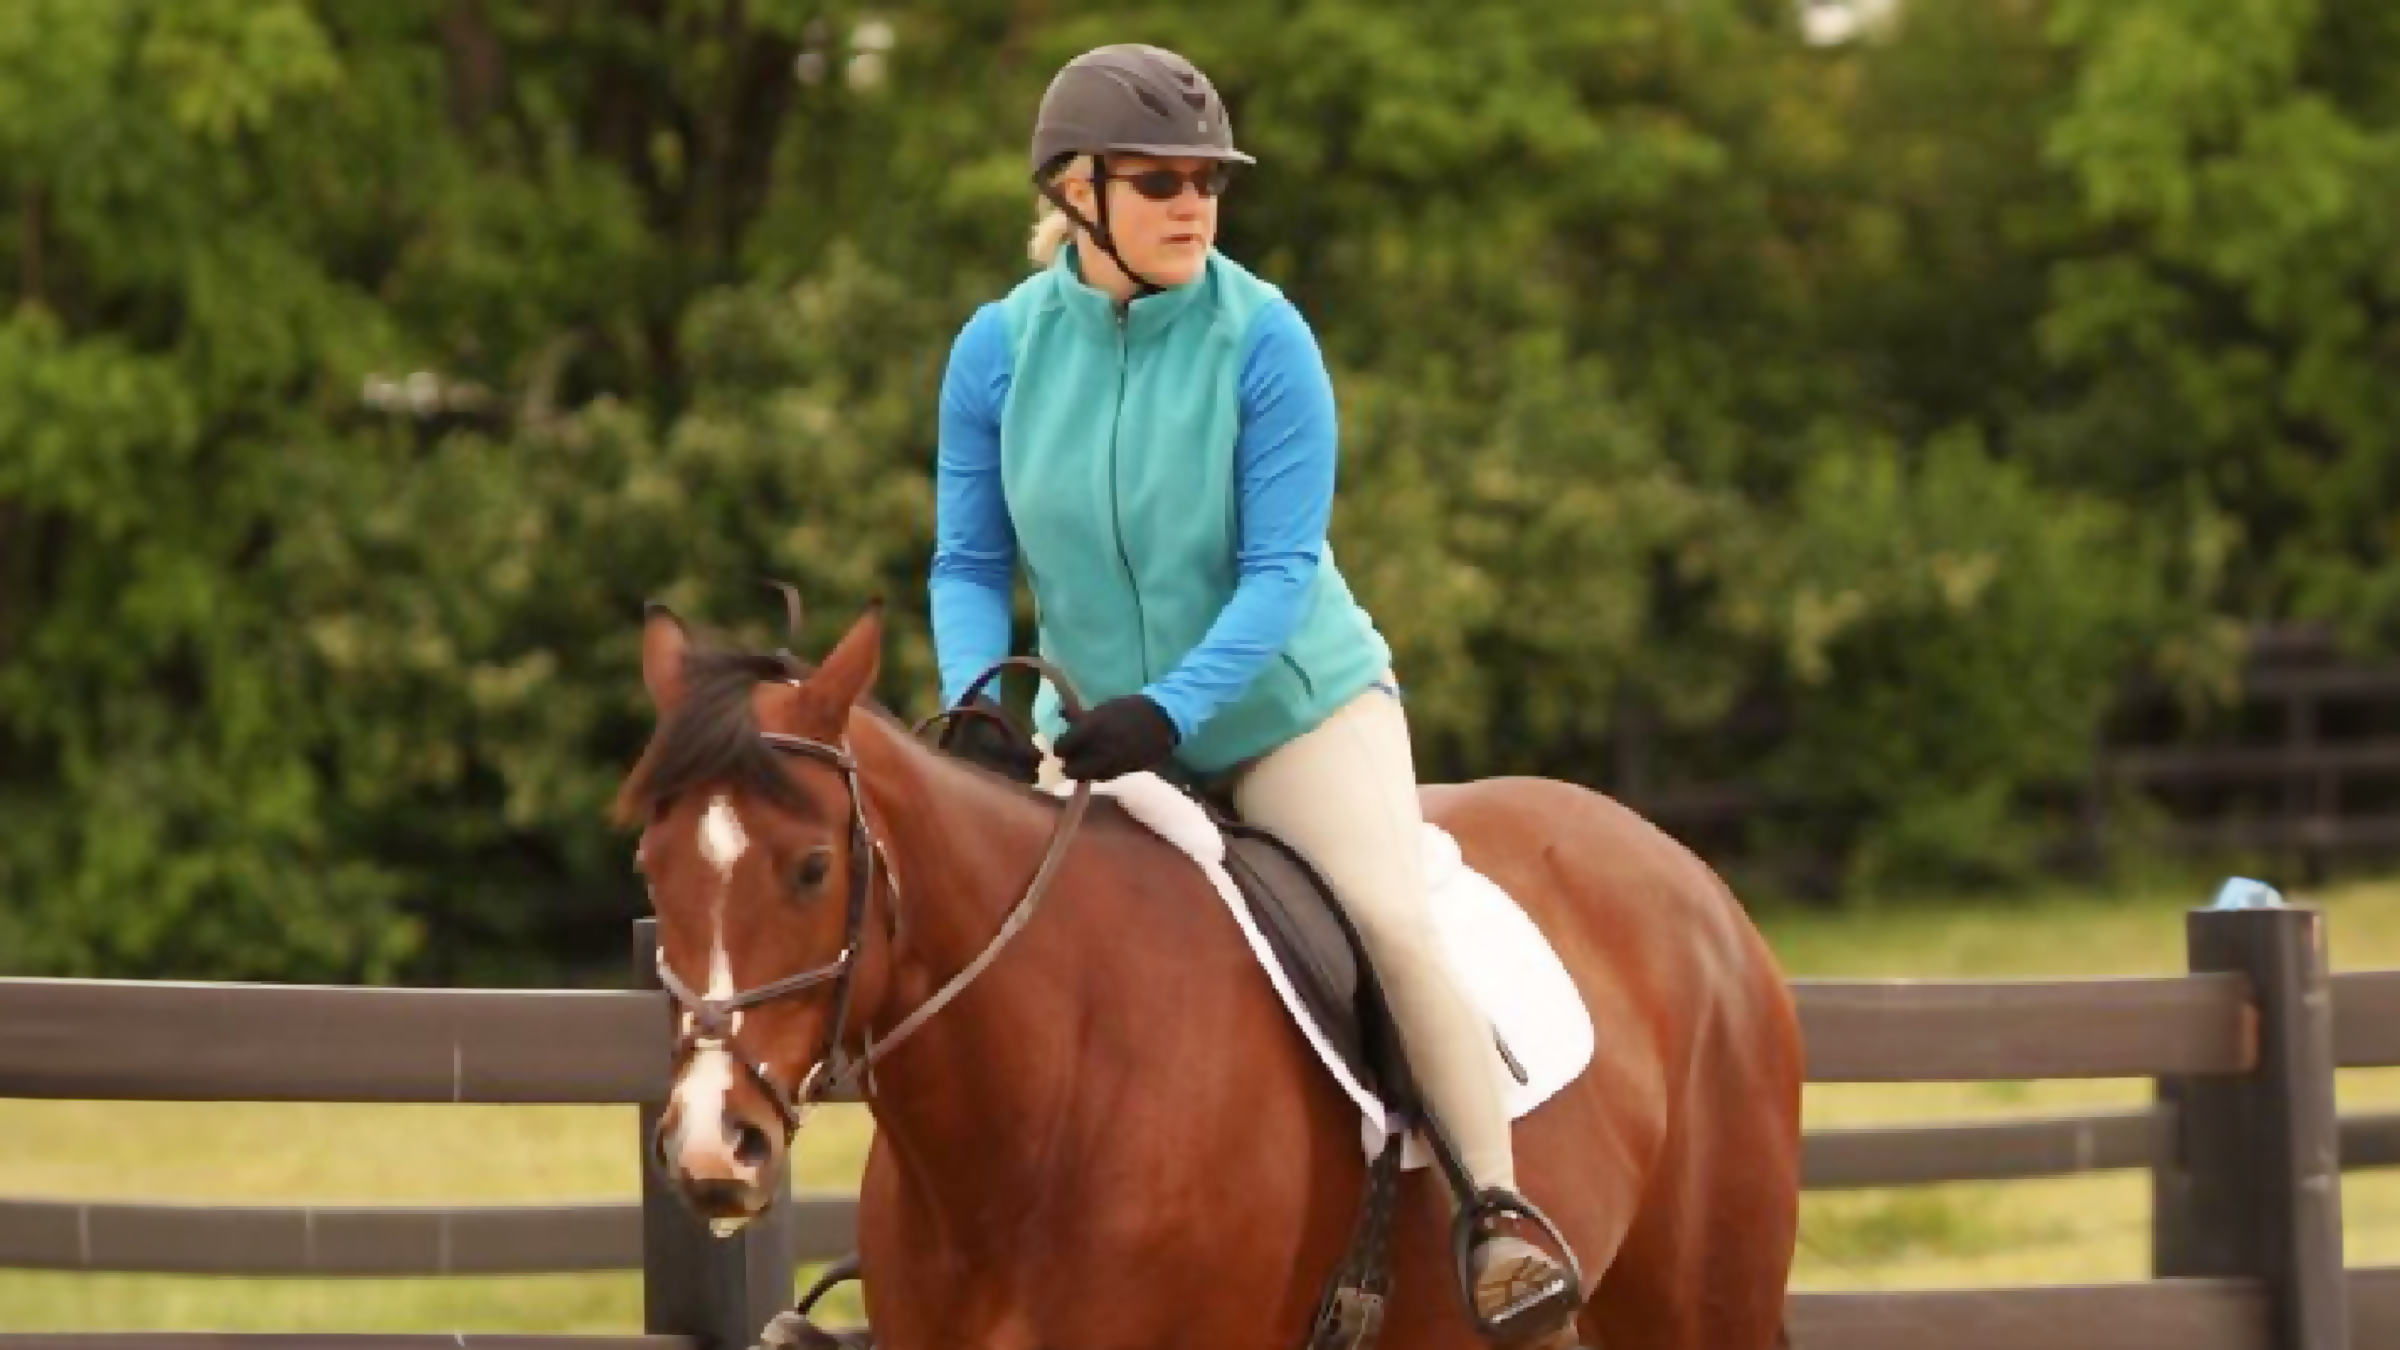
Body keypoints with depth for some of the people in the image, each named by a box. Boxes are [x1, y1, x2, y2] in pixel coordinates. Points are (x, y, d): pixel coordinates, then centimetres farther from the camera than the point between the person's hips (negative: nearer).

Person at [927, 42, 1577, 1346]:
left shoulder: (1261, 339, -17)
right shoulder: (1002, 348, -8)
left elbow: (1281, 567, -19)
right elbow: (969, 564, -1)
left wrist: (1167, 710, -30)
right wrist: (974, 699, -19)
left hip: (1289, 700, -4)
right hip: (1097, 724, 4)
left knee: (1394, 919, -22)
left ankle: (1502, 1215, -13)